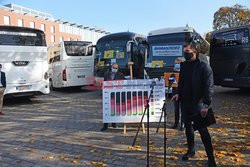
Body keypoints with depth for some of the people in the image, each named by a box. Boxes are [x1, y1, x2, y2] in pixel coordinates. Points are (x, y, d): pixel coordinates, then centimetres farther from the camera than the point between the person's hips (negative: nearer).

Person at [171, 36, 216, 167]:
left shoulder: (204, 67, -11)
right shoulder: (183, 65, 8)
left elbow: (209, 87, -14)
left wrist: (206, 105, -21)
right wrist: (178, 93, 1)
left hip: (197, 103, -6)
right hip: (185, 102, 6)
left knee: (202, 129, -4)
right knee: (188, 126, 15)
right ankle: (191, 150, 33)